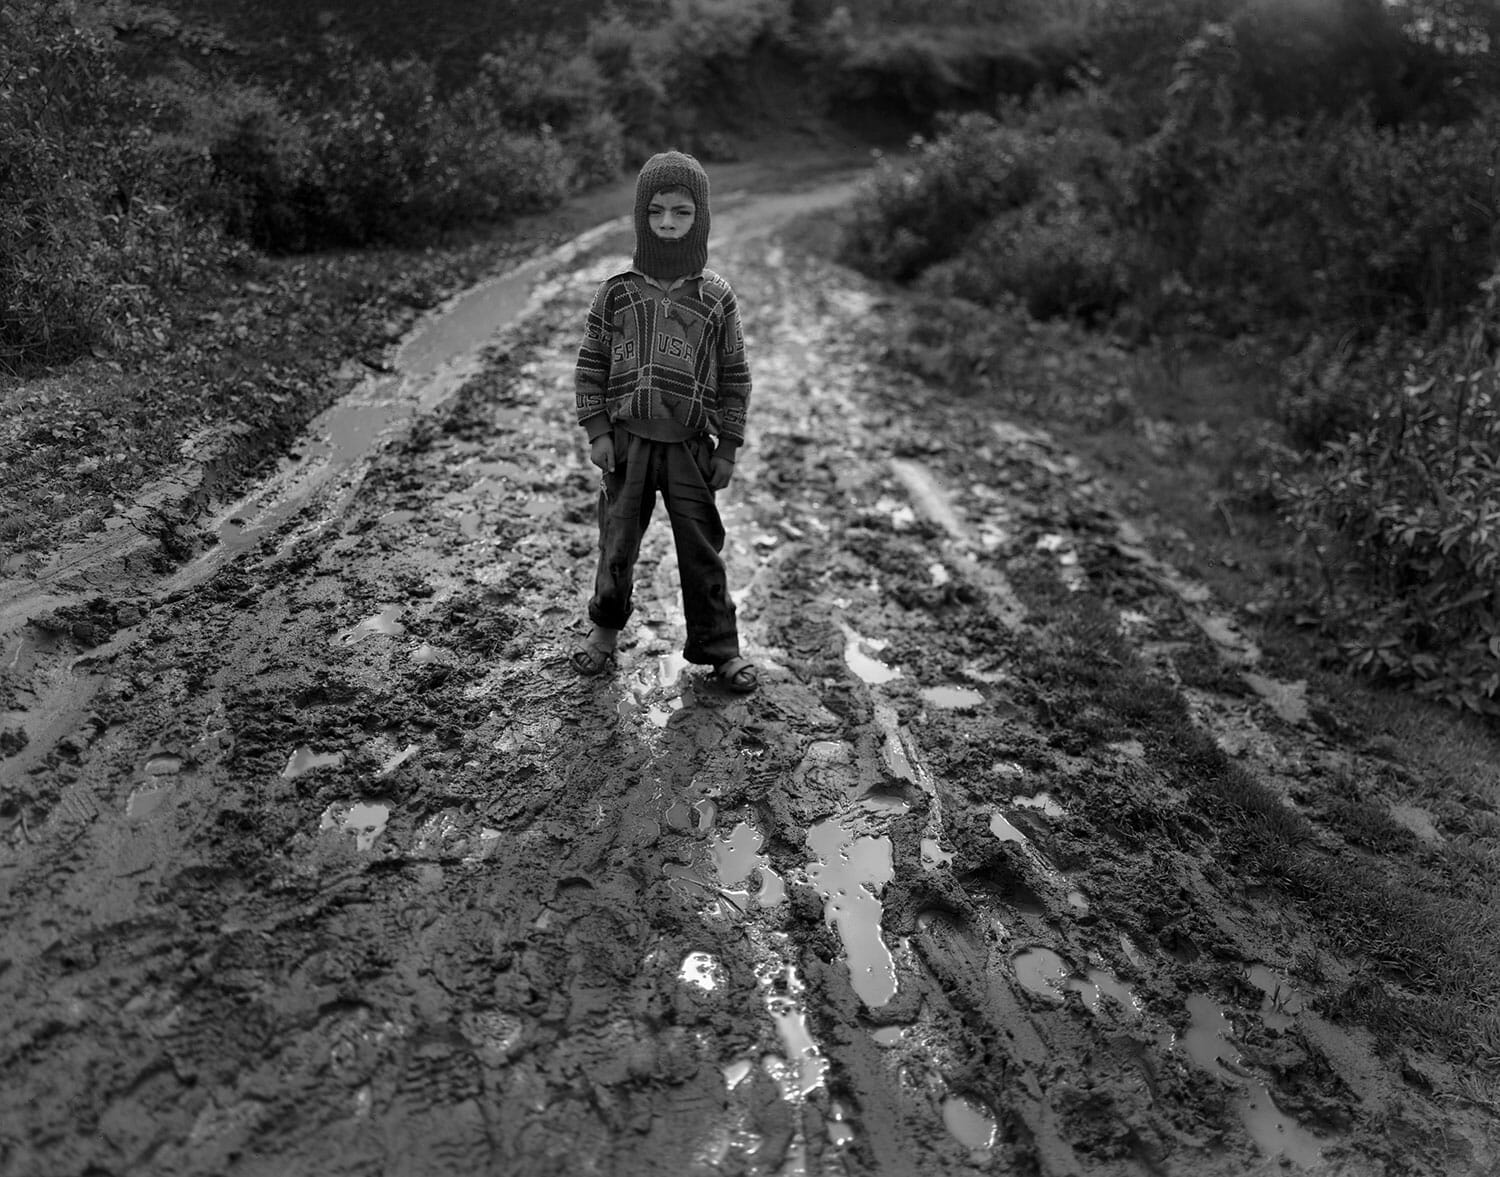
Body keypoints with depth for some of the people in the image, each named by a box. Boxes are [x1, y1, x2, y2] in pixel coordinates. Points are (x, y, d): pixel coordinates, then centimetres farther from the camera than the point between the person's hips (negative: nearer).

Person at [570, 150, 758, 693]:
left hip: (691, 446, 0)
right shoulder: (617, 291, 0)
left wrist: (728, 446, 1)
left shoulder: (715, 296, -1)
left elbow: (735, 377, 3)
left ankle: (718, 647, 18)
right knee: (617, 542, 11)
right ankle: (605, 628, 32)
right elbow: (590, 366, 5)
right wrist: (596, 431, -2)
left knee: (702, 550, 5)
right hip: (626, 442, 1)